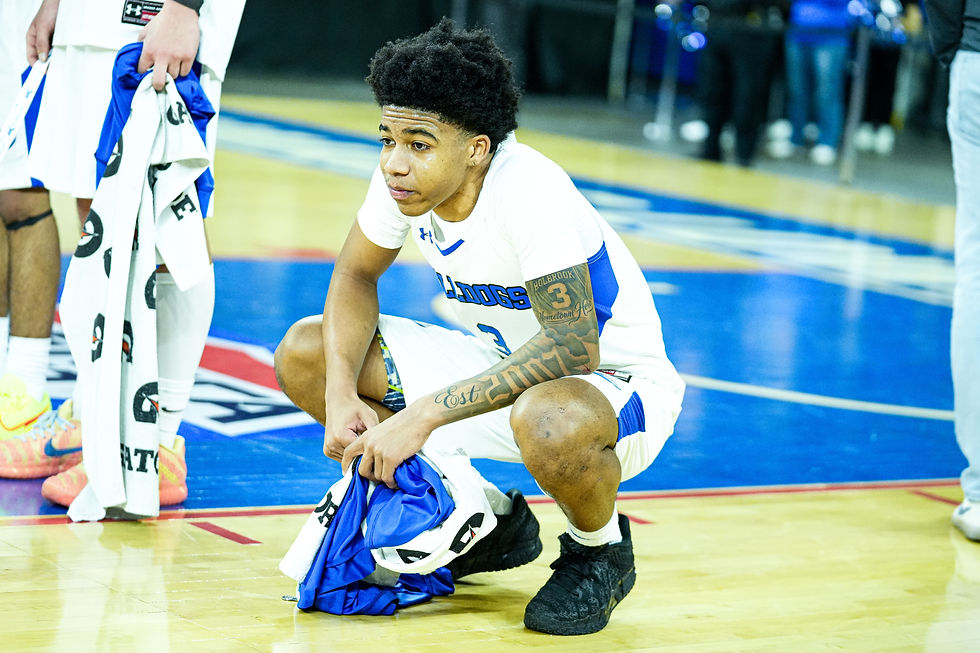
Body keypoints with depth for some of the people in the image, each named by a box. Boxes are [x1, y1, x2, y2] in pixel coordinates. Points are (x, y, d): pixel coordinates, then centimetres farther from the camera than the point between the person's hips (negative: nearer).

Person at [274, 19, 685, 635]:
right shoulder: (405, 175, -12)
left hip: (616, 377, -7)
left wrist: (425, 415, -37)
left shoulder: (530, 192, -32)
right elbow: (355, 276, 4)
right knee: (304, 355, -2)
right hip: (502, 358, 8)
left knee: (549, 422, -44)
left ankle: (599, 550, -6)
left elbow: (573, 348, -36)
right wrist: (341, 394, -14)